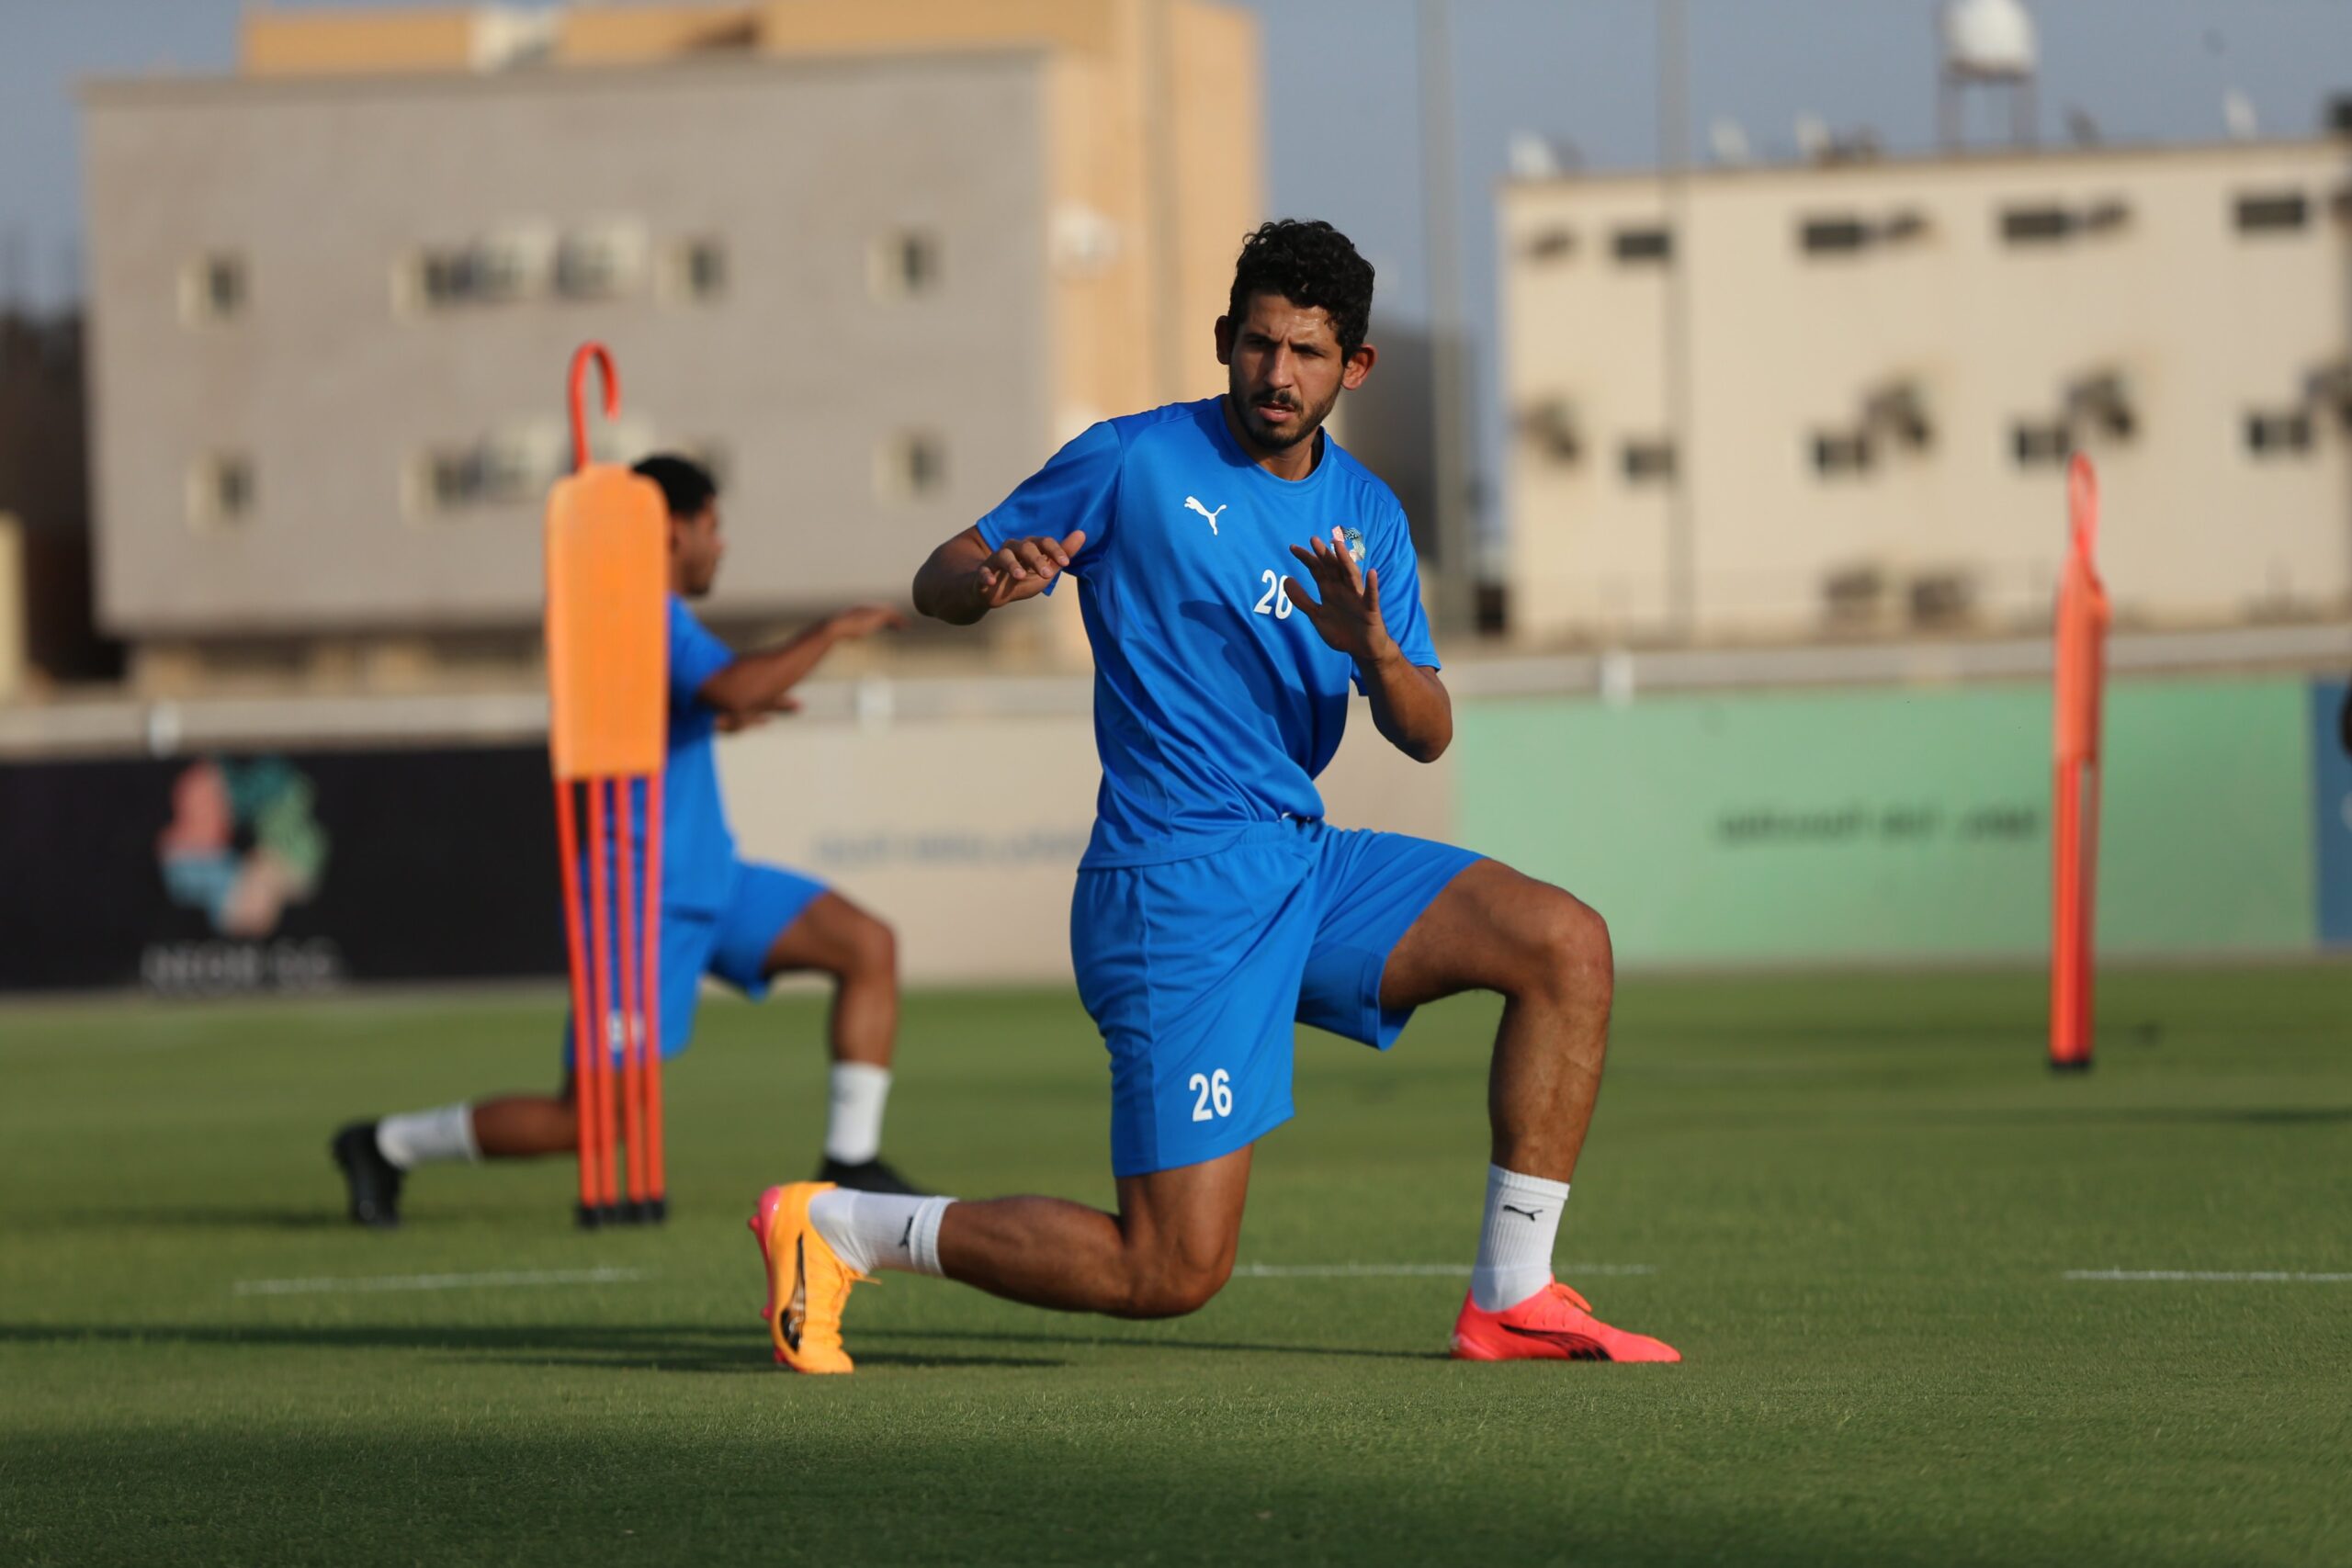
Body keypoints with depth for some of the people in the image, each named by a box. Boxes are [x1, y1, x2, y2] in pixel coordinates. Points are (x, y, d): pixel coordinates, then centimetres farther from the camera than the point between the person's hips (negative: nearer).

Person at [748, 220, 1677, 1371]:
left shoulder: (1368, 518, 11)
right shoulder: (1133, 462, -5)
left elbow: (1426, 736, 5)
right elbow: (940, 580, -1)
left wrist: (1374, 650, -17)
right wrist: (993, 579, -25)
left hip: (1305, 866, 7)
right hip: (1176, 892, -7)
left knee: (1566, 945, -9)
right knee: (1174, 1271, -12)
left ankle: (1510, 1301, -2)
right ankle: (833, 1228, 4)